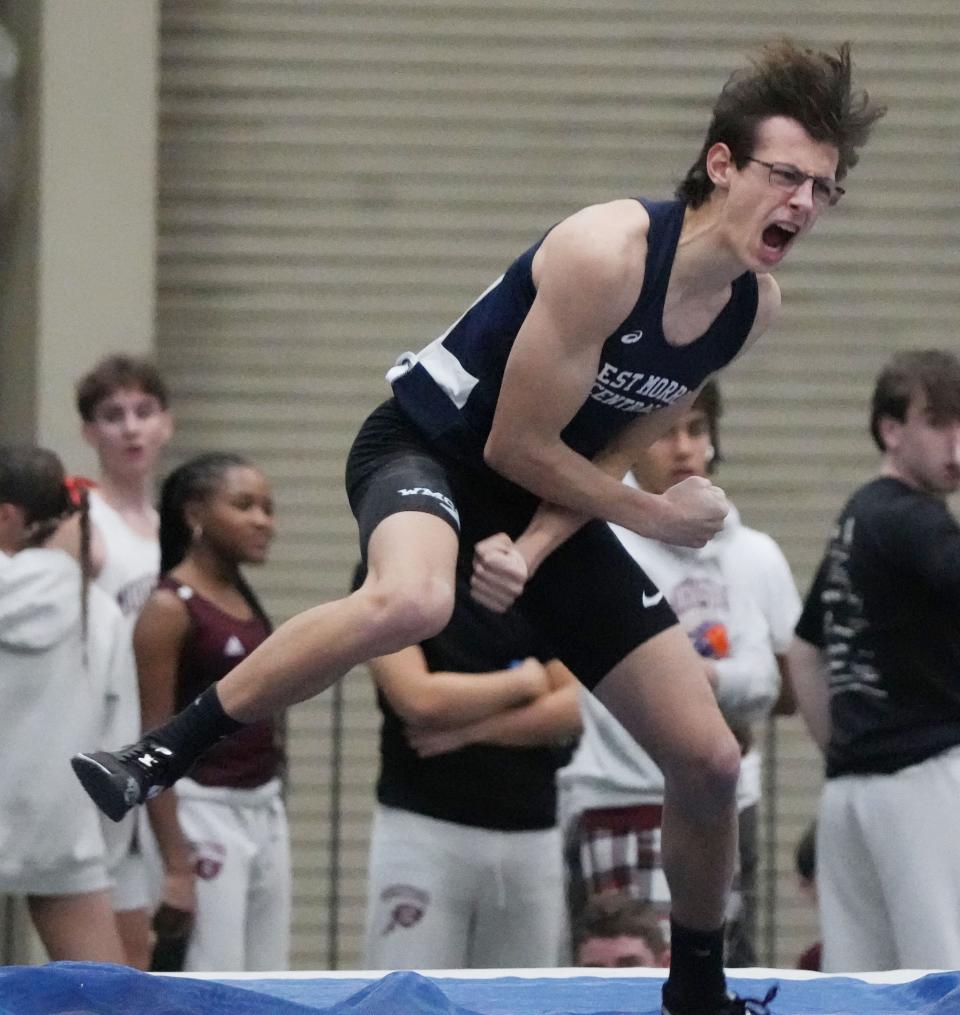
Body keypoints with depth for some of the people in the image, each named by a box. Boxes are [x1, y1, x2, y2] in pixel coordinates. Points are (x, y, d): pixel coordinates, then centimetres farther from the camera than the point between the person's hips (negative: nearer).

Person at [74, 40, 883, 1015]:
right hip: (429, 448, -7)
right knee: (411, 601, -44)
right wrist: (660, 518, -10)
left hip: (549, 495, 7)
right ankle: (161, 754, -30)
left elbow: (619, 447, 2)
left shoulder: (754, 305, -4)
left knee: (708, 760, 3)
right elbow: (518, 446, -20)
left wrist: (532, 549, -15)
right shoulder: (608, 254, -27)